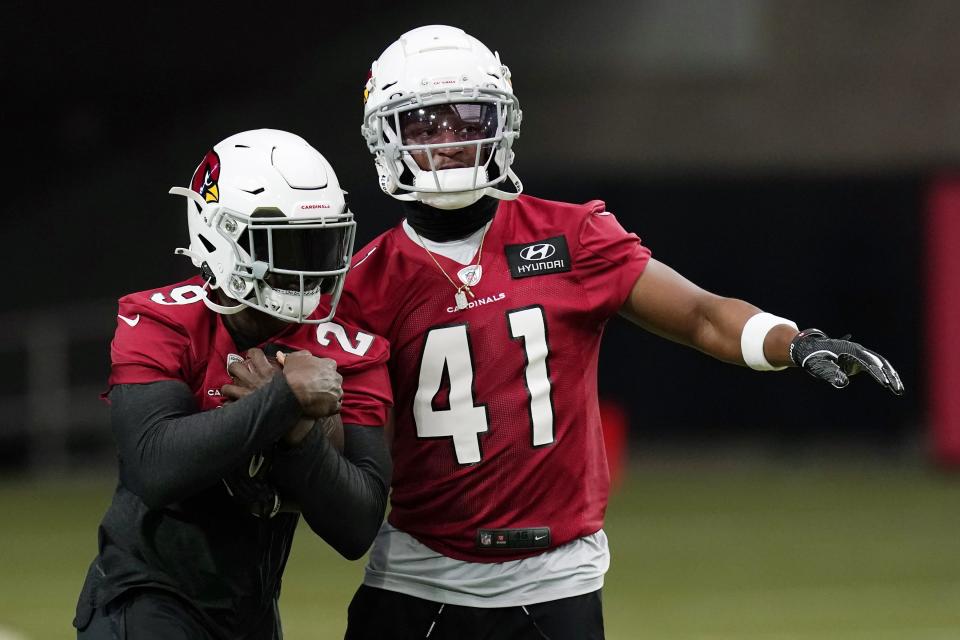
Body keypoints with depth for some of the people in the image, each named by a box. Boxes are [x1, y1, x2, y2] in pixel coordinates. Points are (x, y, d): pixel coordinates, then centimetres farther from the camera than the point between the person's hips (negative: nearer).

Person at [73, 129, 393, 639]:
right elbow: (155, 469, -29)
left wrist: (299, 432, -26)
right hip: (147, 598, -5)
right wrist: (285, 399, -28)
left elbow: (356, 531, -11)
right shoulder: (161, 326, -13)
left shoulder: (346, 357, -4)